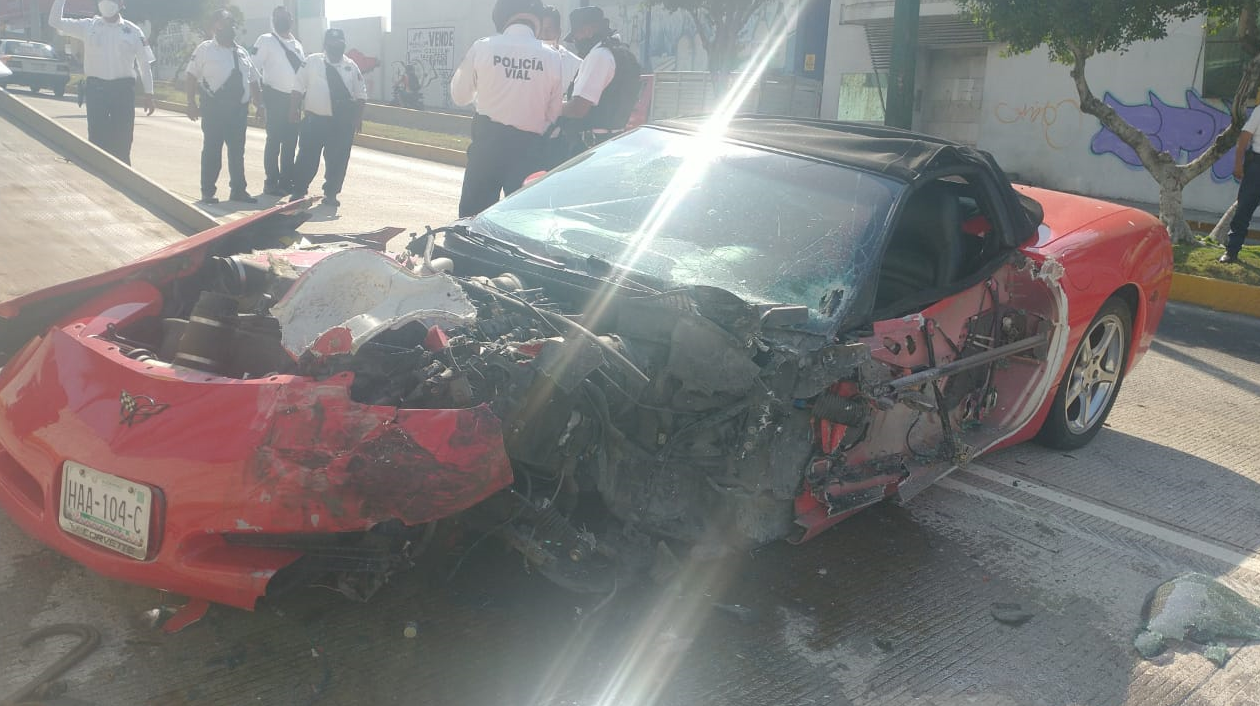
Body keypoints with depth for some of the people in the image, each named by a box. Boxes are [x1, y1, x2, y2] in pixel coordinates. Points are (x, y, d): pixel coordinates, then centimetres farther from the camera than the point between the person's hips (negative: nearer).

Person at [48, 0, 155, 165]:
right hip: (96, 88, 1)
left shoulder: (132, 31, 4)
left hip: (123, 88, -1)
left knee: (122, 139, 0)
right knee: (97, 136, 2)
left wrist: (148, 95, 4)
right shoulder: (88, 27, 6)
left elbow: (145, 64, 7)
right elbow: (55, 22, 5)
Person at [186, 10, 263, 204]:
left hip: (239, 108, 5)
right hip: (214, 108, -5)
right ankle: (208, 192, 8)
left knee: (237, 150, 10)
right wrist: (192, 103, -11)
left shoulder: (242, 52, 12)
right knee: (212, 150, 0)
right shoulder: (205, 49, -3)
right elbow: (192, 76, -4)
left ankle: (238, 190, 20)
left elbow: (253, 80, 18)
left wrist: (260, 104, 13)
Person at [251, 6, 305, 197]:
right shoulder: (266, 40, -4)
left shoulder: (297, 44, 16)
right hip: (276, 97, -6)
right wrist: (260, 94, -15)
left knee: (291, 141, 8)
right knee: (274, 141, -4)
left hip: (294, 98, 6)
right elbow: (254, 67, -10)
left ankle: (287, 180, 16)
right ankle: (271, 183, 1)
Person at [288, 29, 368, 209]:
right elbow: (298, 88, 3)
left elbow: (361, 95, 8)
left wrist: (358, 118, 0)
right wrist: (294, 110, -4)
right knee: (307, 157, 0)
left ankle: (331, 193, 16)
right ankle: (299, 191, 11)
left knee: (338, 159, 3)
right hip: (315, 119, -1)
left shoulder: (351, 67, 5)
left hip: (343, 122, 1)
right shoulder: (312, 62, 1)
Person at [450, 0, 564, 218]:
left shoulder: (482, 47, -5)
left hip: (488, 139, 0)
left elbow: (459, 95, 5)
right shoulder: (551, 57, -3)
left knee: (473, 209, 8)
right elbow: (553, 112, 3)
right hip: (528, 145, 0)